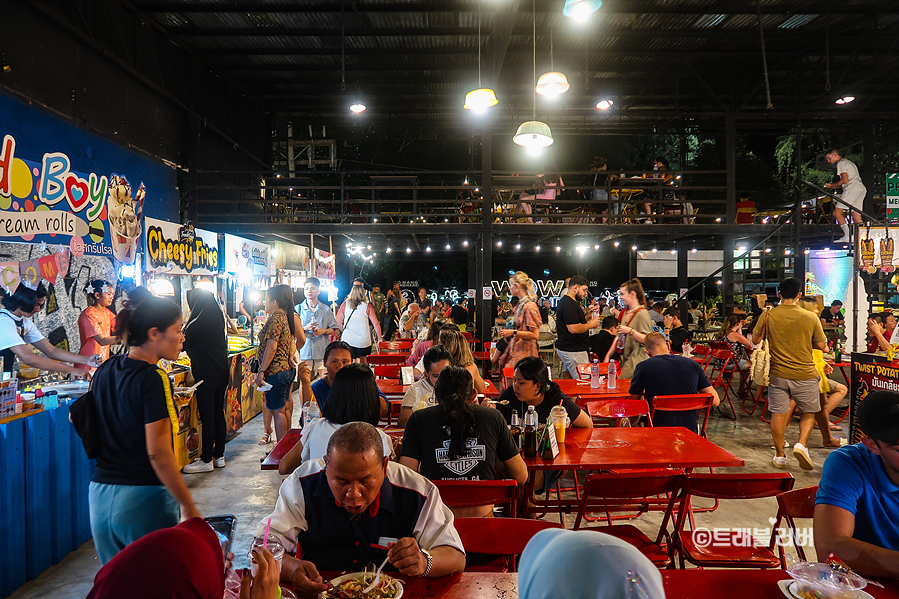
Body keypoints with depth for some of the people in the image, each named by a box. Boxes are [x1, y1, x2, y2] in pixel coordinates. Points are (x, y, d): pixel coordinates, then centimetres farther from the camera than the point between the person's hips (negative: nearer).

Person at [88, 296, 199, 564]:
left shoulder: (105, 370, 6)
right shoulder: (153, 379, -17)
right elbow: (158, 453, -20)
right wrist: (189, 507, -15)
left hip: (100, 493, 8)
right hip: (144, 498, -7)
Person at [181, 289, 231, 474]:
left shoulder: (197, 324, -16)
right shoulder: (218, 319, 7)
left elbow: (181, 345, -4)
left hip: (206, 375, -8)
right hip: (222, 372, 8)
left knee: (207, 417, -1)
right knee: (218, 413, 13)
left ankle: (206, 460, 7)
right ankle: (219, 455, 22)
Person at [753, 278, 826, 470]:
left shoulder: (768, 316, -6)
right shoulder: (810, 317, -6)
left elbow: (755, 339, 3)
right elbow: (821, 345, 2)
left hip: (777, 374, 1)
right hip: (805, 374, 0)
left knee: (778, 413, 8)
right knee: (809, 413, 16)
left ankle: (779, 455, 16)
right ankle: (801, 444, -4)